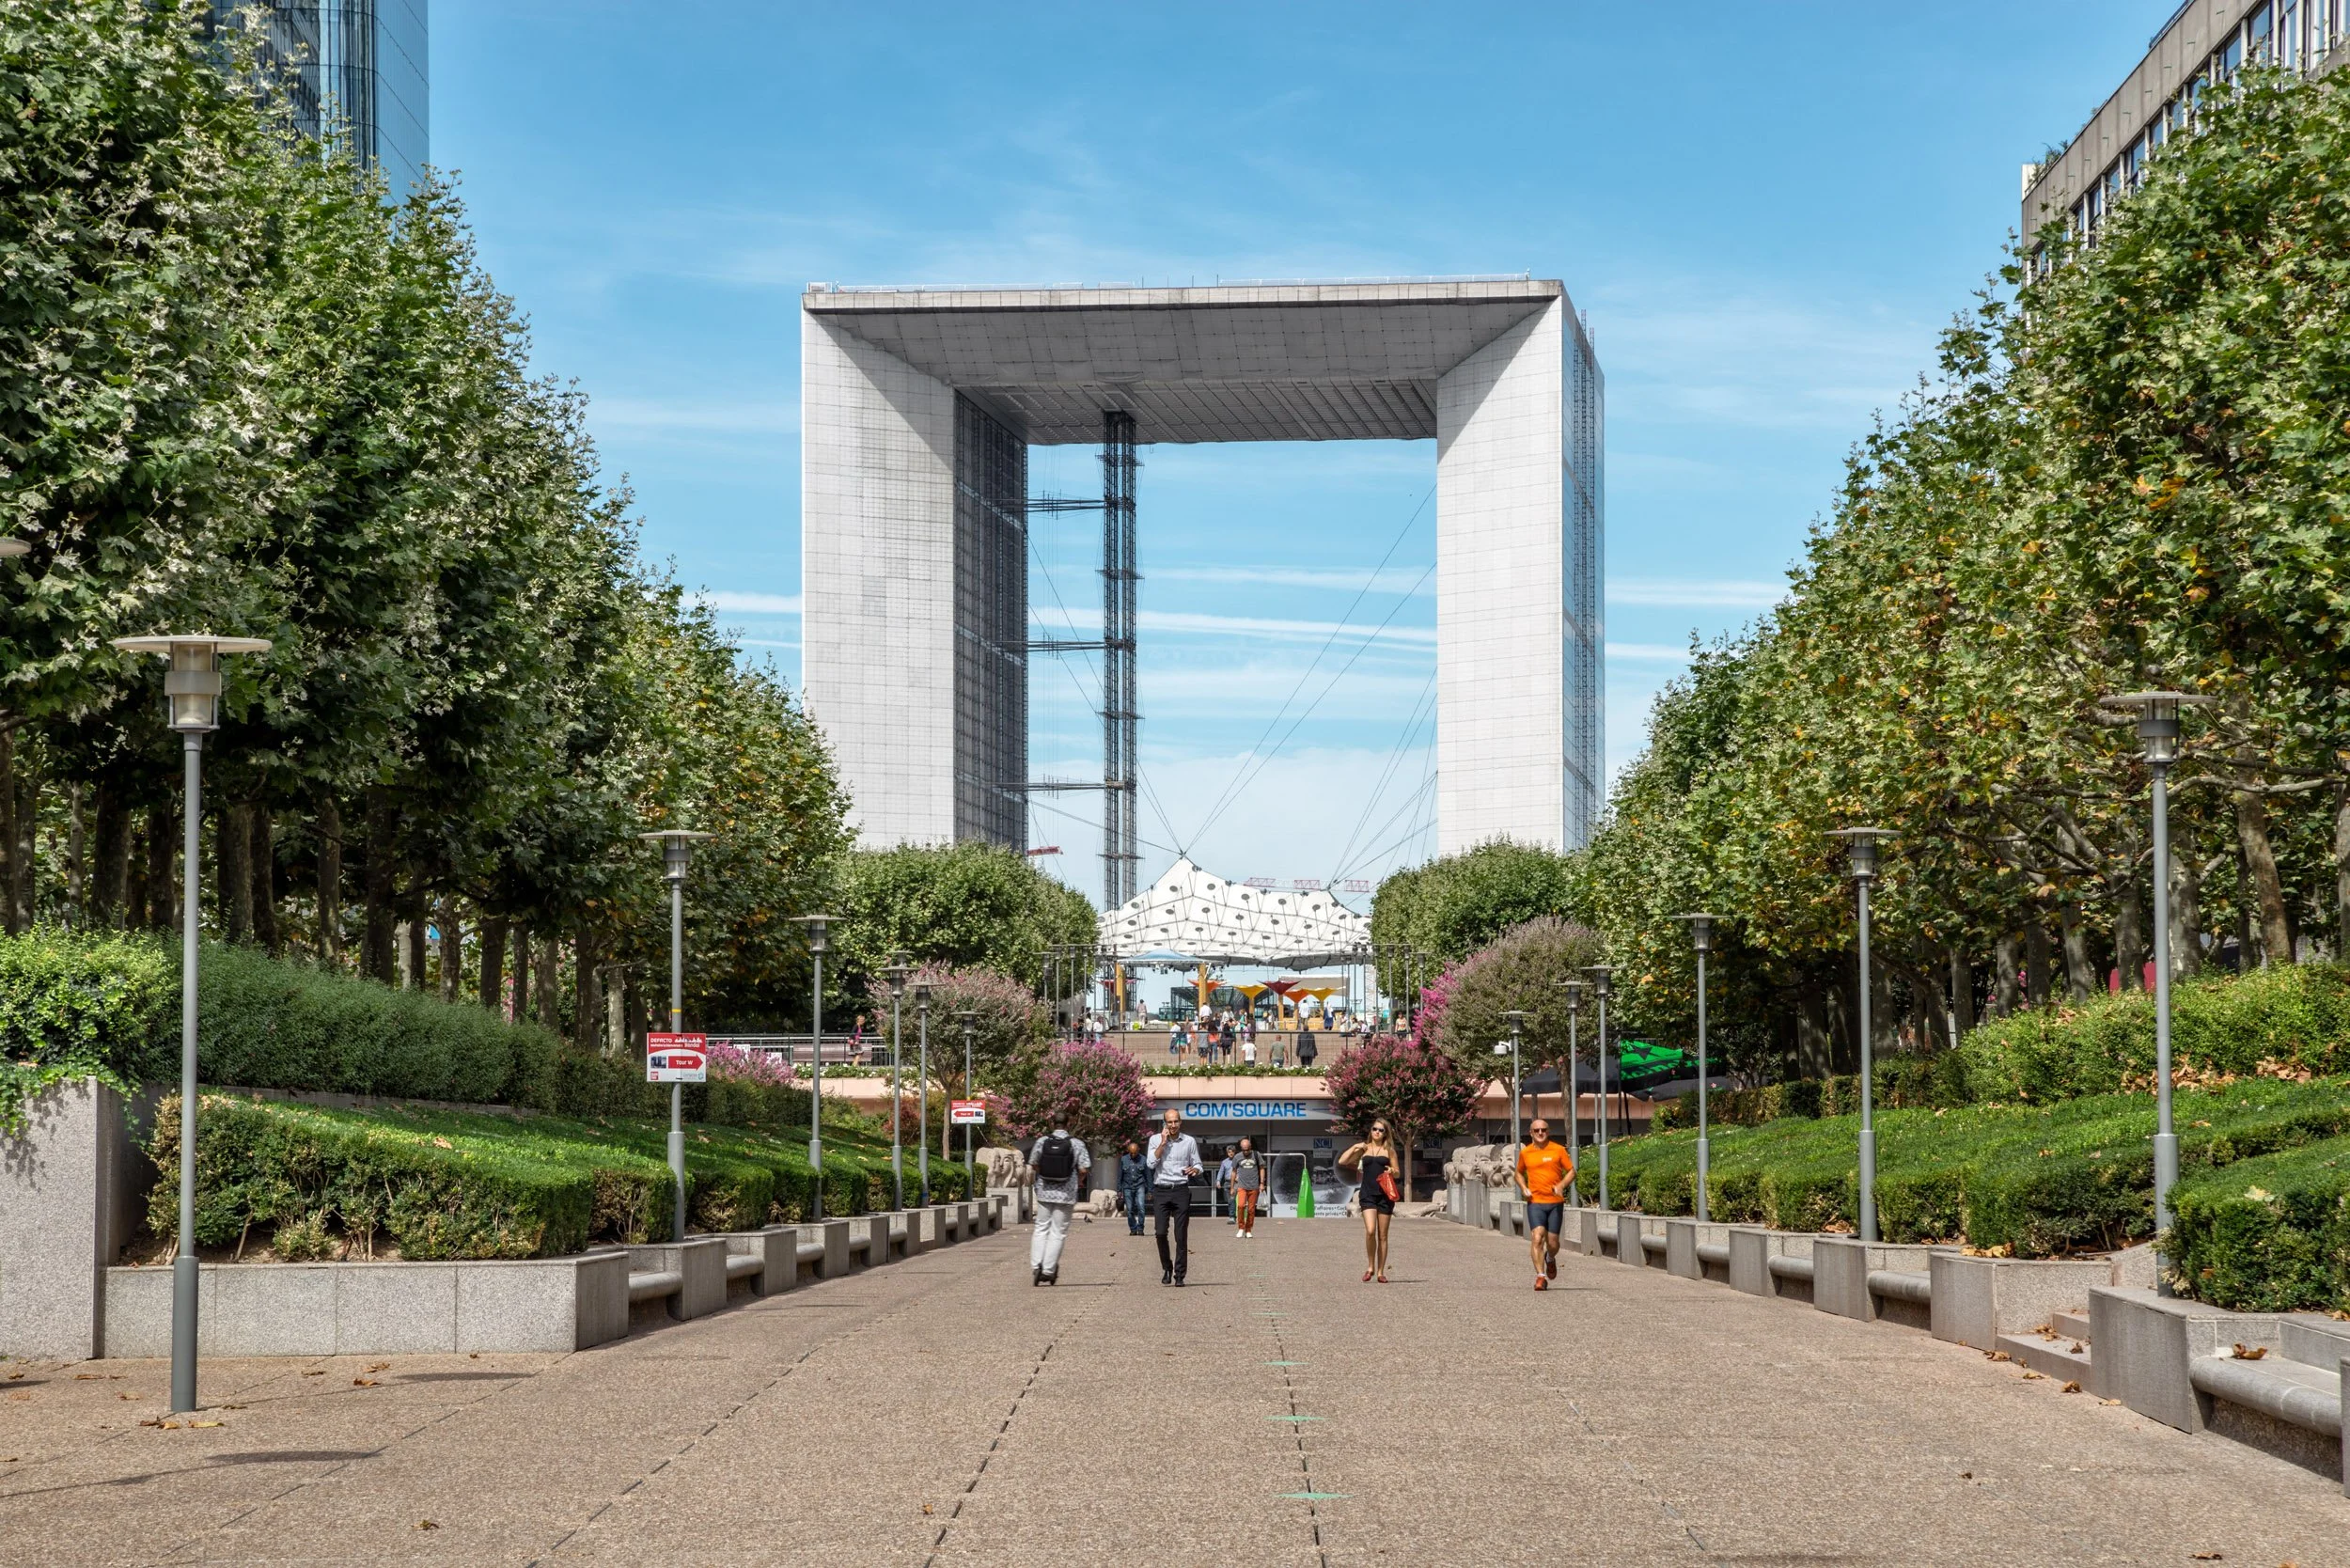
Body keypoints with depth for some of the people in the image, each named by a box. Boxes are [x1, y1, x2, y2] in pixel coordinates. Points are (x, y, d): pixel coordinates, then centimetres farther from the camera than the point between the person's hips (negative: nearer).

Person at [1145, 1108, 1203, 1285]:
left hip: (1181, 1191, 0)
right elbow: (1151, 1163, -6)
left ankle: (1179, 1275, 3)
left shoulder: (1190, 1141, 7)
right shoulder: (1155, 1139, 6)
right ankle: (1166, 1268, 13)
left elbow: (1198, 1165, 12)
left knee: (1181, 1235, -2)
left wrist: (1194, 1170, -12)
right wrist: (1163, 1143, -8)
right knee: (1160, 1232, -8)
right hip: (1161, 1191, 0)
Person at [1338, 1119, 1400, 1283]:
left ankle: (1380, 1272, 11)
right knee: (1370, 1231, -17)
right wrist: (1355, 1148, -1)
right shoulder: (1364, 1148, 9)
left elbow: (1398, 1173, 10)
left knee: (1382, 1235, 3)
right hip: (1368, 1195, -1)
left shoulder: (1389, 1150, 8)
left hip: (1385, 1195, 1)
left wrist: (1392, 1171, -11)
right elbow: (1342, 1162, 6)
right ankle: (1370, 1267, 0)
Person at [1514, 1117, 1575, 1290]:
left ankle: (1550, 1259, 39)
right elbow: (1519, 1173, 22)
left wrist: (1561, 1185, -15)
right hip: (1535, 1202, 0)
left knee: (1552, 1242, 4)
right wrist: (1524, 1188, 2)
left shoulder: (1558, 1150, 1)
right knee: (1537, 1238, -16)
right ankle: (1540, 1276, -14)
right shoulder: (1525, 1153, 6)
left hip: (1555, 1202, 0)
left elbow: (1571, 1171, 4)